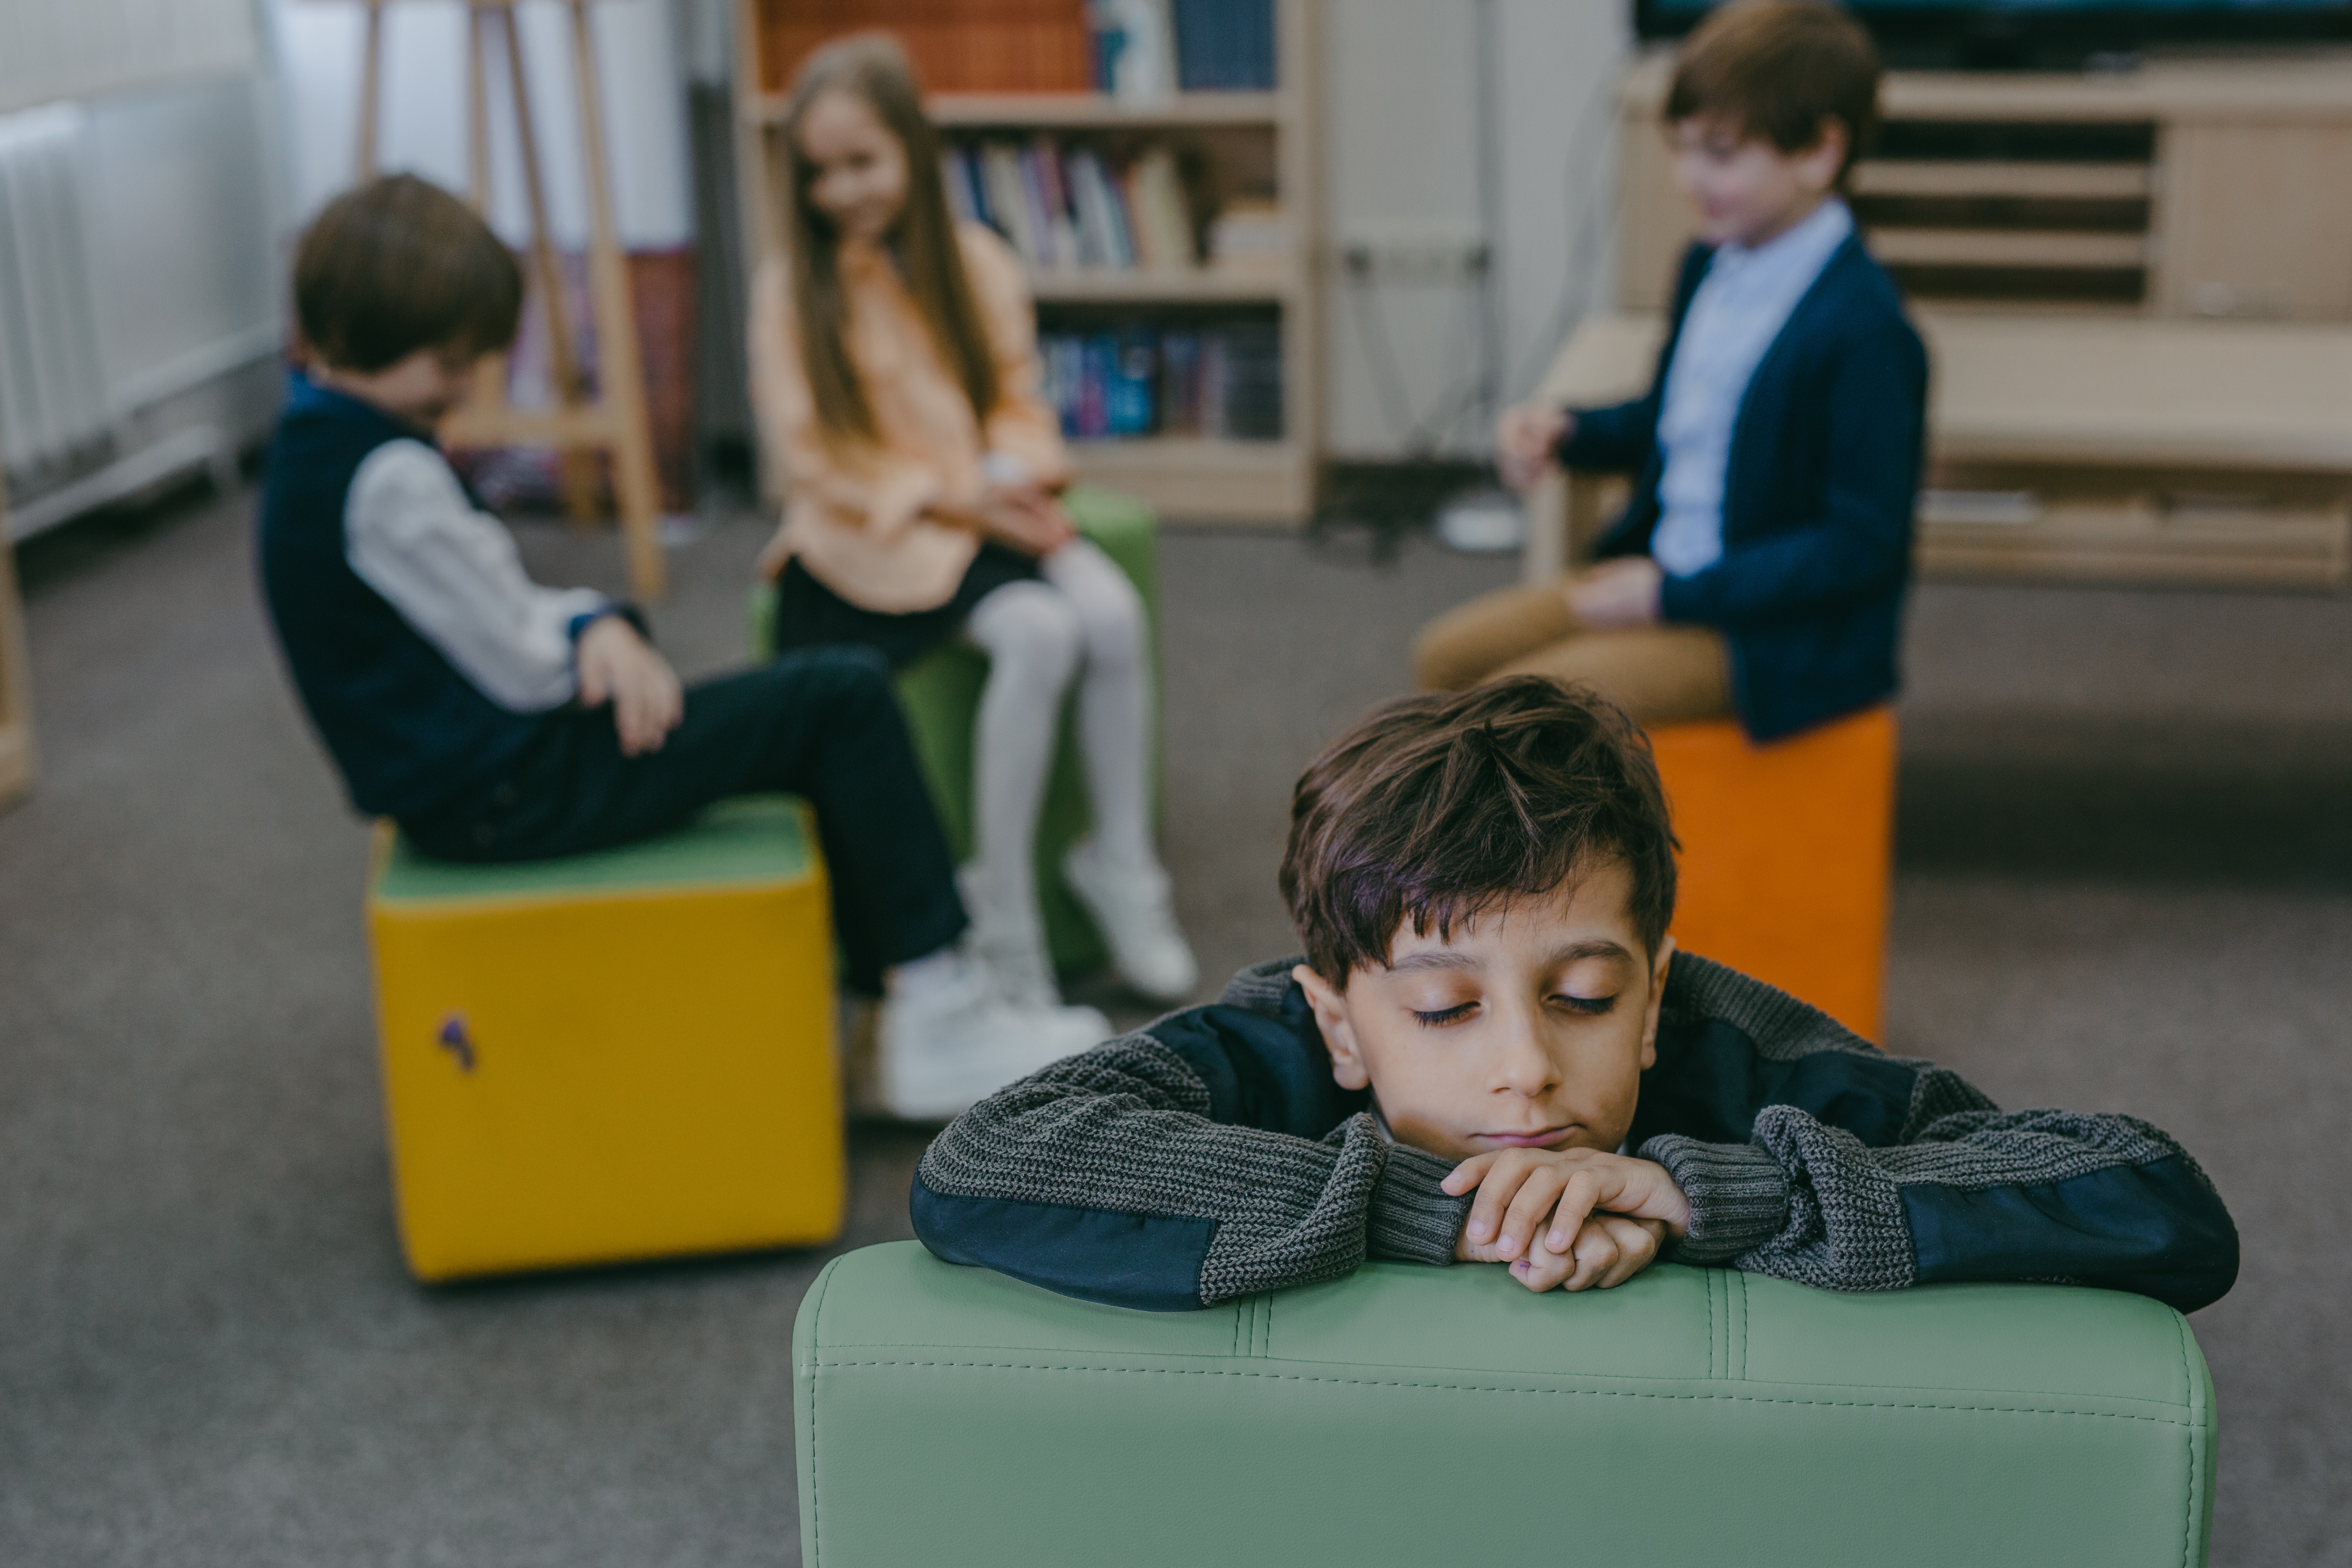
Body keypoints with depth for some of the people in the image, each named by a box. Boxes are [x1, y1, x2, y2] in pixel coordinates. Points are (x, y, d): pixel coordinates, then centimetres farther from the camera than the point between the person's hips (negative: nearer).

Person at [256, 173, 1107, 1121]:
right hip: (501, 793, -11)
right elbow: (520, 669, -20)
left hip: (466, 775, 11)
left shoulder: (320, 450, 9)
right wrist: (599, 634, 2)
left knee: (840, 700, 17)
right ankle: (940, 1025, -3)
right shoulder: (386, 476, -23)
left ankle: (894, 1003, 17)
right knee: (845, 703, -10)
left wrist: (599, 628, -5)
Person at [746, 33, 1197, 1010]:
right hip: (873, 530, -4)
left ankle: (1120, 865, -7)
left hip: (987, 506, 4)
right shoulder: (791, 291, -5)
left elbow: (1016, 399, 10)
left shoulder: (977, 264, 6)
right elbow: (811, 453, -8)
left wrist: (1016, 475, -13)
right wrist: (947, 498, -16)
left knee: (1112, 610, -24)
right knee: (1037, 632, -30)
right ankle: (1002, 912, -19)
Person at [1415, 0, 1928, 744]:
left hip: (1779, 630, -9)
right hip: (1664, 576, 9)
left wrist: (1674, 596, -21)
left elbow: (1862, 545, -22)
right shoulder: (1710, 267, 5)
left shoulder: (1862, 332, -23)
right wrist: (1566, 430, 1)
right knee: (1446, 655, 4)